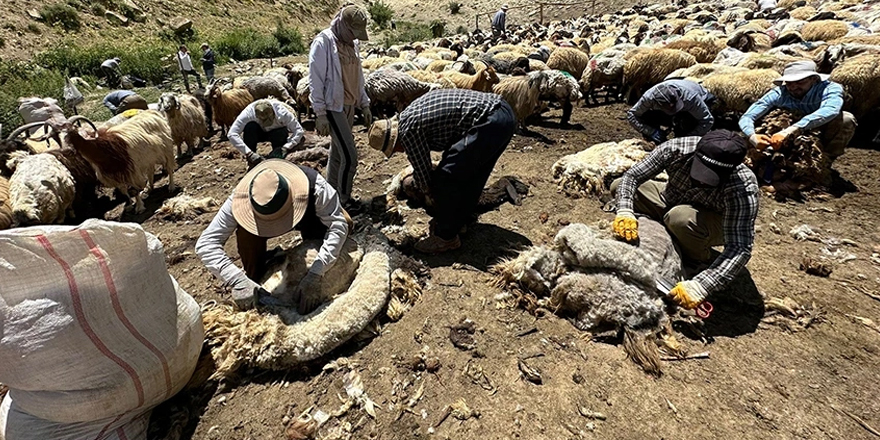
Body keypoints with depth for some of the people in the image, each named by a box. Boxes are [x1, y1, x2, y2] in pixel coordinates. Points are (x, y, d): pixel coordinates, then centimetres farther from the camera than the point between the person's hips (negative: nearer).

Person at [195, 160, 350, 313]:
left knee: (345, 223, -24)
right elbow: (205, 243, -35)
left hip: (311, 217, 1)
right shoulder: (242, 197, -38)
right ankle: (255, 279, -4)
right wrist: (238, 280, -49)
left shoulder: (315, 186, -44)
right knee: (245, 233, -30)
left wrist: (313, 276, -54)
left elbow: (338, 225, -46)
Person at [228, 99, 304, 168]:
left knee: (282, 133, -36)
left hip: (277, 133, -1)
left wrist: (286, 148, -42)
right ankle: (251, 164, -18)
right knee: (250, 126, -32)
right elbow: (232, 135, -36)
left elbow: (299, 130, -32)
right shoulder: (249, 112, -33)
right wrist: (249, 153, -46)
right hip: (259, 133, 1)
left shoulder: (281, 111, -35)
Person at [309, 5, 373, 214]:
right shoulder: (323, 42, -13)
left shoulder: (351, 43, 11)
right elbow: (315, 80, -15)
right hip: (333, 107, -8)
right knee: (349, 157, -9)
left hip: (349, 106, 8)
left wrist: (364, 104, 15)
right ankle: (343, 201, 7)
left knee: (337, 153, 14)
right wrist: (320, 114, -18)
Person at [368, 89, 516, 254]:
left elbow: (421, 169, 1)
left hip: (489, 122, -11)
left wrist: (428, 195, 21)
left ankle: (446, 237, 10)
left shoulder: (408, 128, -8)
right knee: (471, 172, 24)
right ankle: (460, 219, 40)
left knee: (445, 178, -4)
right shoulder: (412, 111, 21)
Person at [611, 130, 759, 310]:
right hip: (672, 201, 4)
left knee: (680, 217, -39)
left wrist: (700, 286, -50)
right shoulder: (676, 149, -31)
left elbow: (741, 247, -38)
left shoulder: (743, 190, -37)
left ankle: (697, 261, -5)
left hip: (717, 224, -4)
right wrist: (624, 212, -42)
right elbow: (631, 176, -23)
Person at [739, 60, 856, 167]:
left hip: (823, 138, -1)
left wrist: (790, 130, -59)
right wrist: (753, 137, -50)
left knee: (846, 119, -28)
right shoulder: (779, 94, -21)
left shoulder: (830, 88, -24)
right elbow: (746, 118, -28)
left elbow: (830, 110, -46)